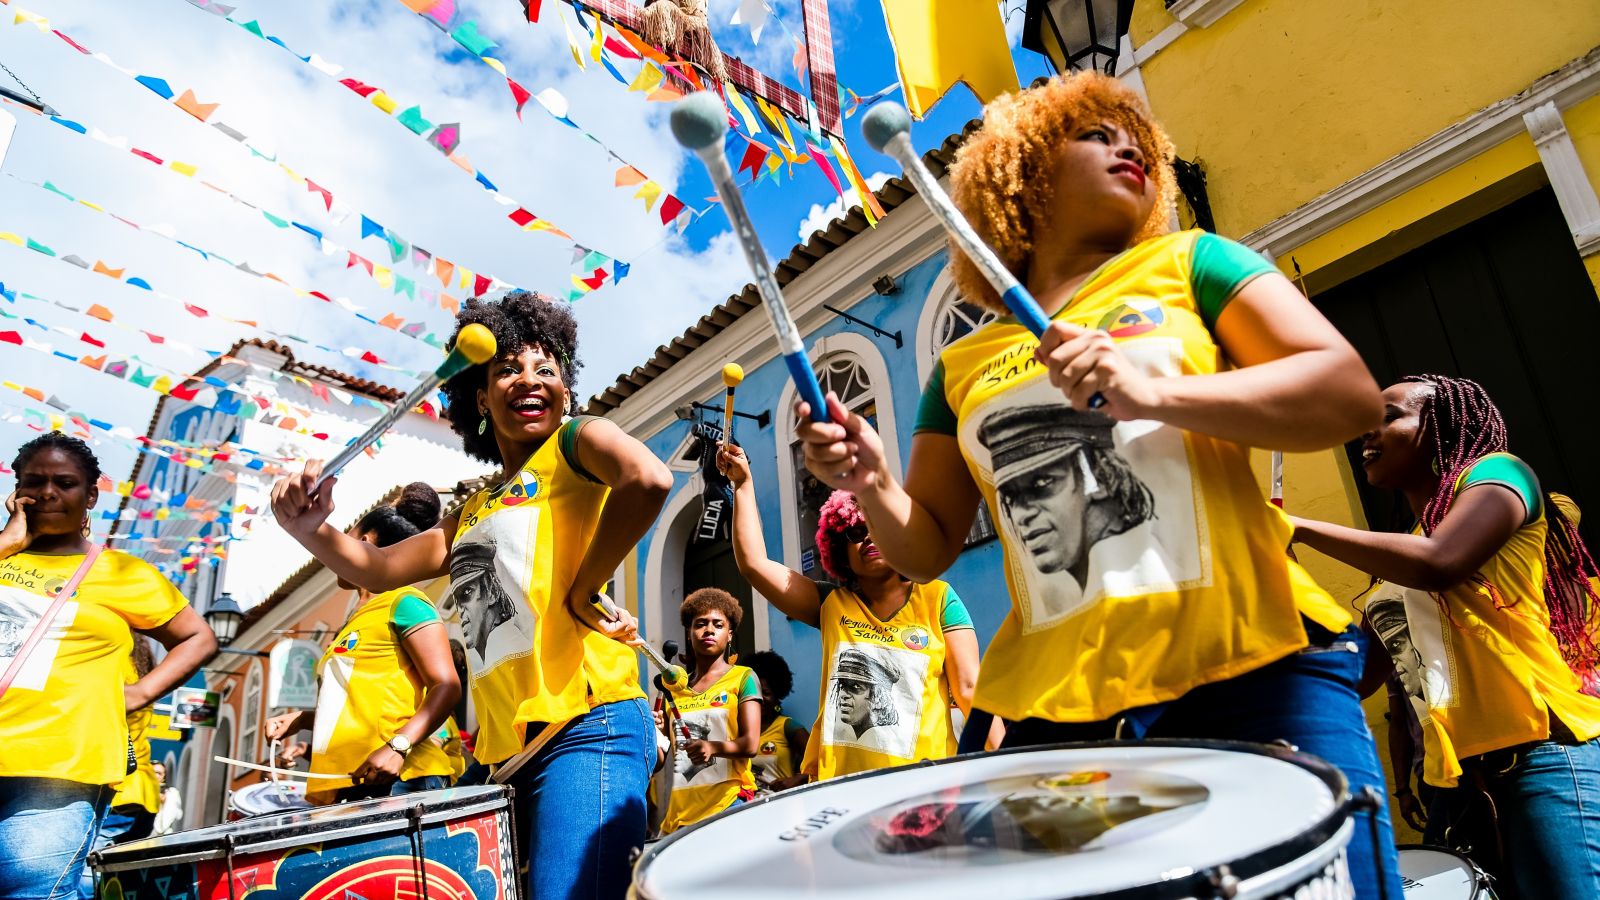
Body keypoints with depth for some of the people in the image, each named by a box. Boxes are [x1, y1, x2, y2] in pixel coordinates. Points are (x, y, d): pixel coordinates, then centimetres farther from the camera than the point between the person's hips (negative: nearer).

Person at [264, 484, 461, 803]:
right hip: (346, 789, 8)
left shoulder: (404, 602, 0)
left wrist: (397, 745, -22)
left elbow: (446, 687, -10)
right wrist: (301, 718, 17)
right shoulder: (354, 622, 25)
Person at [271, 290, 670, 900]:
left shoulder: (575, 442, 2)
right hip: (503, 750, 8)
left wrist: (582, 591, -15)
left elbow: (648, 478, -20)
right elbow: (380, 569, 17)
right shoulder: (474, 512, 24)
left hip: (587, 730, -8)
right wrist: (311, 531, -2)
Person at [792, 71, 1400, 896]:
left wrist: (1157, 395, -15)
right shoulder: (963, 366, 15)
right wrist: (872, 485, -5)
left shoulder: (1190, 264, 11)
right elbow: (928, 547, 17)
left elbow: (1350, 393, 0)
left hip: (1253, 669, -1)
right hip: (1056, 707, 2)